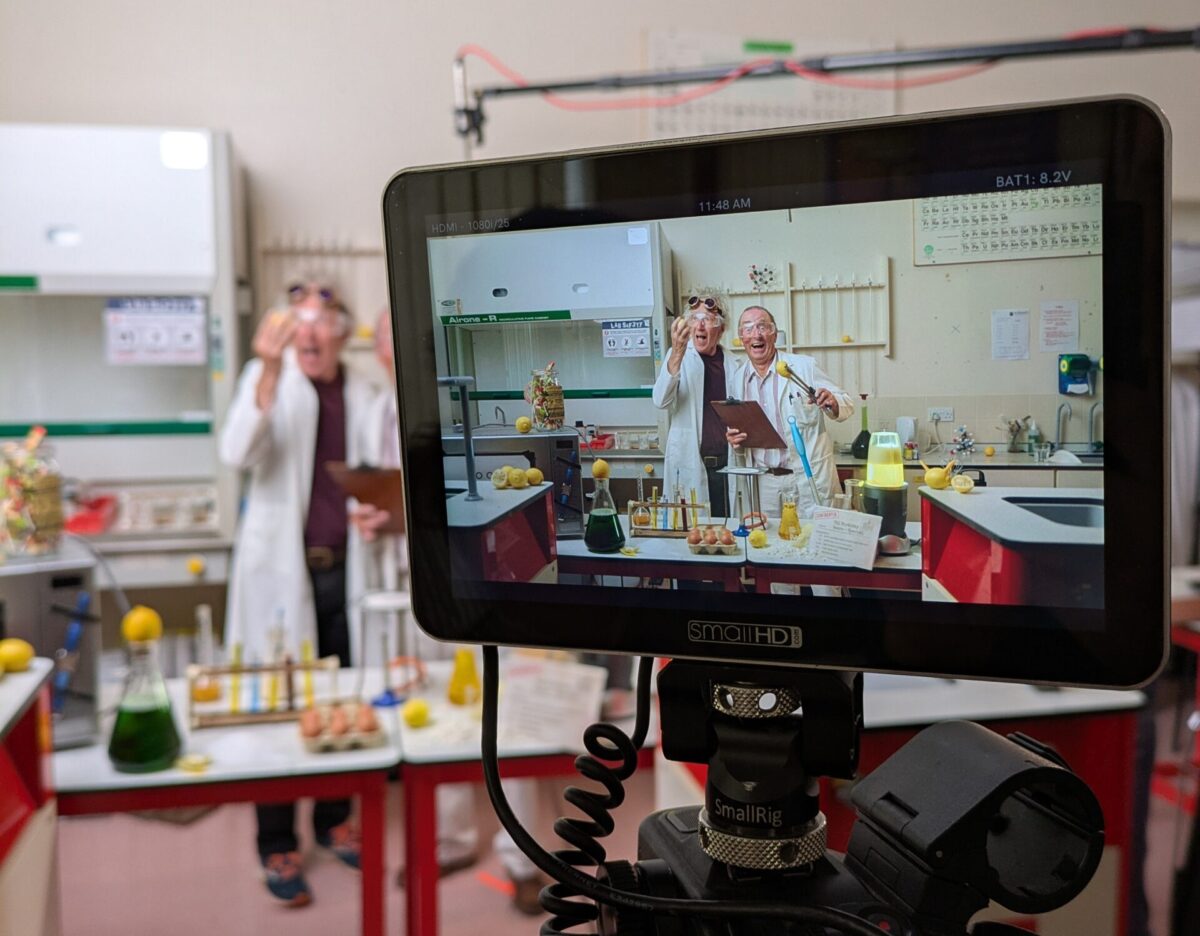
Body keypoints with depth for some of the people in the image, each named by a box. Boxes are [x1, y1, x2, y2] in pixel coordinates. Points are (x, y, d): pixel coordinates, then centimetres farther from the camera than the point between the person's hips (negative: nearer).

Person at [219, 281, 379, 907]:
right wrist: (270, 371, -32)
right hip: (284, 570, -3)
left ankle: (333, 821, 32)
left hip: (344, 569, 4)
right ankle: (277, 847, 18)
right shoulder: (266, 380, -5)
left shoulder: (362, 393, 6)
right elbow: (237, 454, -22)